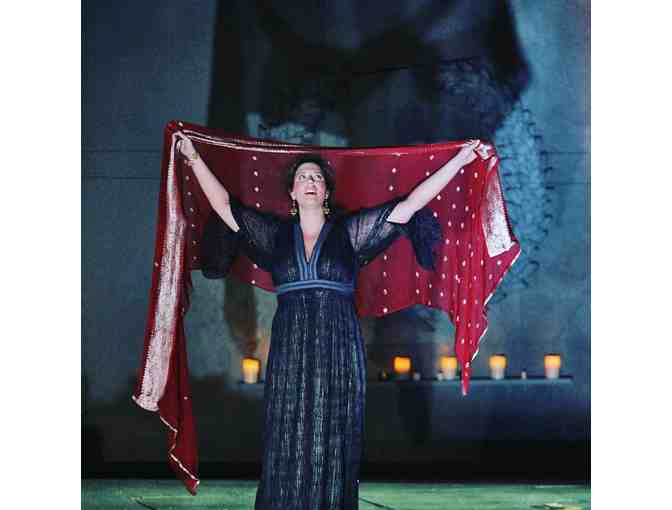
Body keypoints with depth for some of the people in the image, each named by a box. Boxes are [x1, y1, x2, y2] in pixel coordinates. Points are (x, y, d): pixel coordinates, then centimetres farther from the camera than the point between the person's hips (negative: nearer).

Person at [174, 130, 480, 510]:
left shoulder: (349, 232, 6)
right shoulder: (276, 234, 11)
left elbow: (411, 204, 4)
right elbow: (224, 205, 12)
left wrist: (460, 161, 1)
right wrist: (195, 158, 10)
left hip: (340, 353, -1)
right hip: (290, 353, 1)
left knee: (333, 447, -2)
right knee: (288, 450, -2)